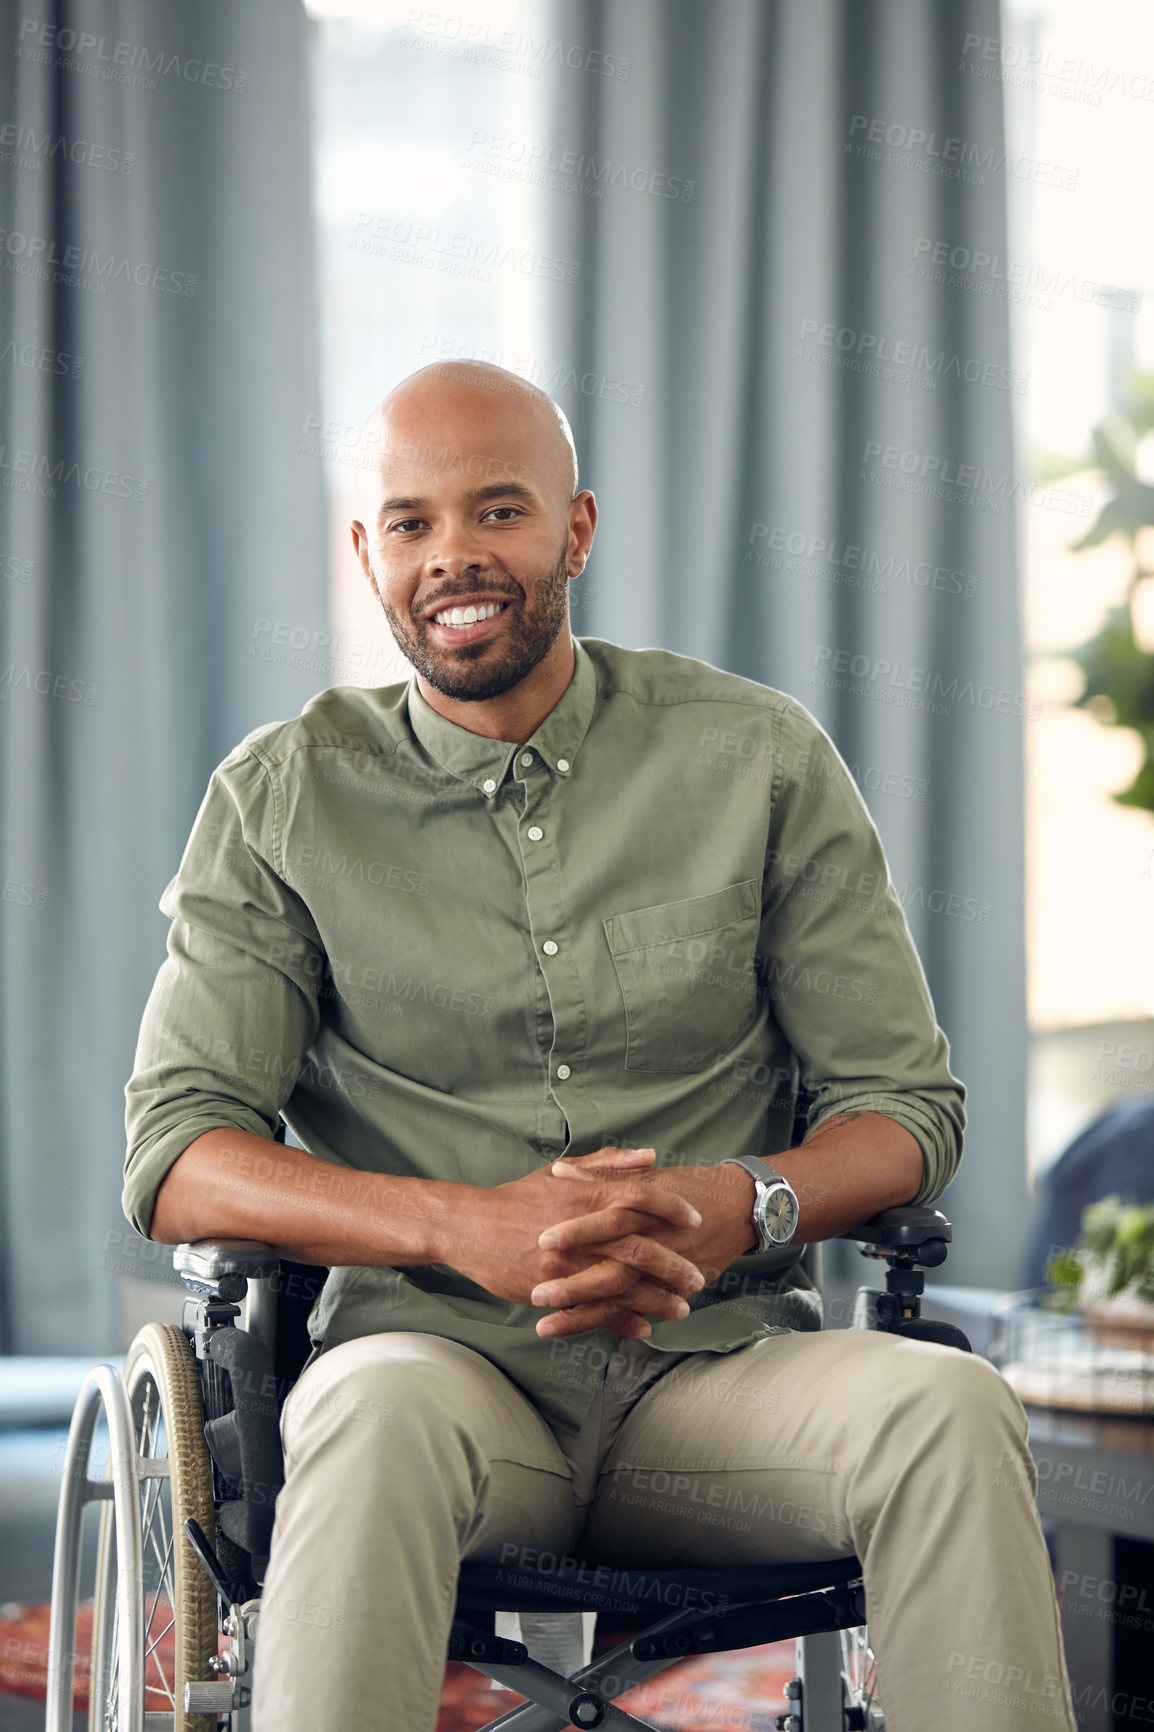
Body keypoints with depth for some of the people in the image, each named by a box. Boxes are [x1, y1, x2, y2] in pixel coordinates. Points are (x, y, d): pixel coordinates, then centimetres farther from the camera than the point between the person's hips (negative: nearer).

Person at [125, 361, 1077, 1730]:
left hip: (715, 1359, 1)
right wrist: (470, 1228, -19)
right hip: (437, 1351, -1)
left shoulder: (759, 760, 6)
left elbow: (905, 1106, 7)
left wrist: (735, 1206, -17)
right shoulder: (285, 799, 5)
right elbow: (174, 1159, -2)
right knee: (379, 1416, -37)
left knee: (951, 1409, -30)